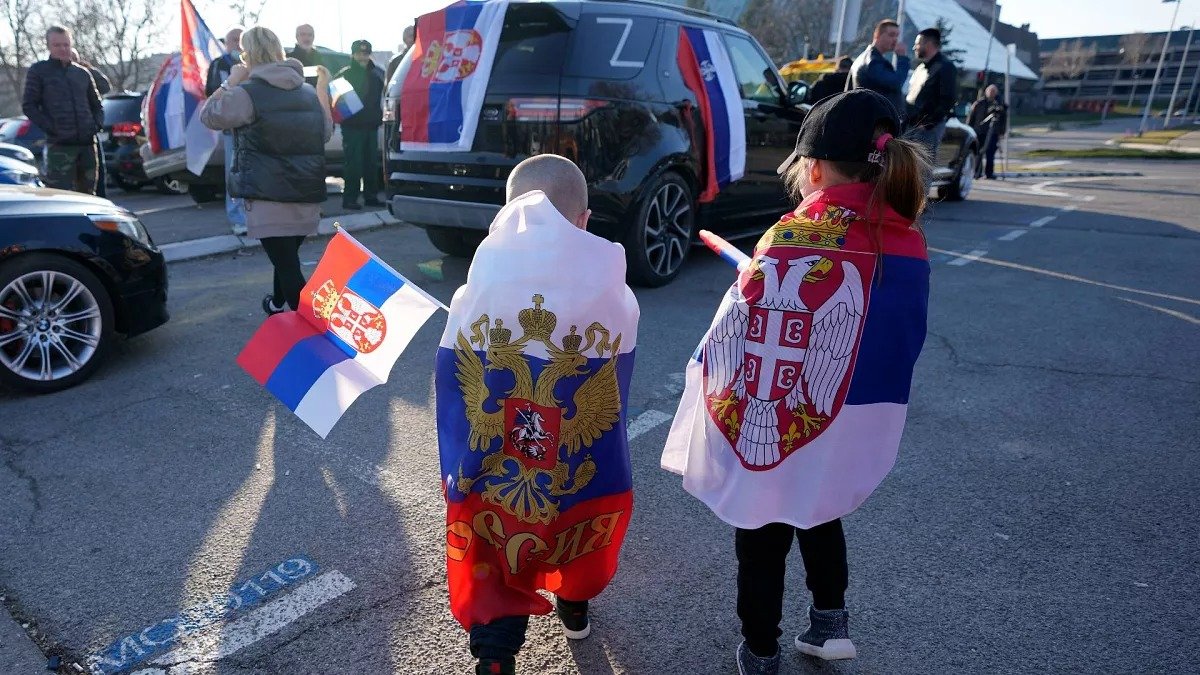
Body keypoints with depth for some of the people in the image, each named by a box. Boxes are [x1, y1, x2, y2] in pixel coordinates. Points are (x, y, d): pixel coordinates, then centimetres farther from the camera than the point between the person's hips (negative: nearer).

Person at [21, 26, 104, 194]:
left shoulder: (82, 72, 17)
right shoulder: (38, 71, 6)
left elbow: (96, 104, 24)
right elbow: (28, 105, 1)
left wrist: (97, 124, 5)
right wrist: (51, 128, -10)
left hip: (87, 143, 4)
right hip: (59, 145, -4)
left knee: (87, 193, 10)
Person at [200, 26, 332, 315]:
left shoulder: (247, 93, -8)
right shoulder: (309, 92, 11)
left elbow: (209, 116, 4)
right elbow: (326, 132, 23)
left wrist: (231, 82, 9)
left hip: (269, 197, -7)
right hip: (307, 195, 7)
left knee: (288, 266, -6)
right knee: (287, 256, 25)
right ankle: (277, 305, 47)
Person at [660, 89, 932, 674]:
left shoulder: (792, 237, -19)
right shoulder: (909, 244, -6)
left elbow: (736, 328, -15)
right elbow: (906, 341, 3)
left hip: (769, 422, -4)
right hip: (854, 421, 4)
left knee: (762, 532, 15)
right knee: (818, 509, 32)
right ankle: (830, 621, 35)